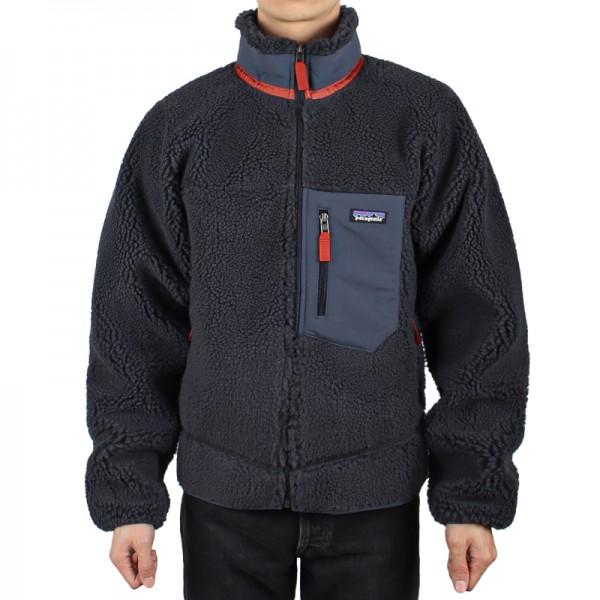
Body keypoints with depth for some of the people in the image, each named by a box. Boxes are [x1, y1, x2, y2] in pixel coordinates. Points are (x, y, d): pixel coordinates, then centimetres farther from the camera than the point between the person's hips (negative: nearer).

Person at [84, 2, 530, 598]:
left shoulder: (430, 117, -5)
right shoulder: (178, 125, -2)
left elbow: (479, 314, -3)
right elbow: (135, 320, 1)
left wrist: (476, 493, -5)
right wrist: (127, 492, 0)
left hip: (374, 490, 0)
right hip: (225, 489, 1)